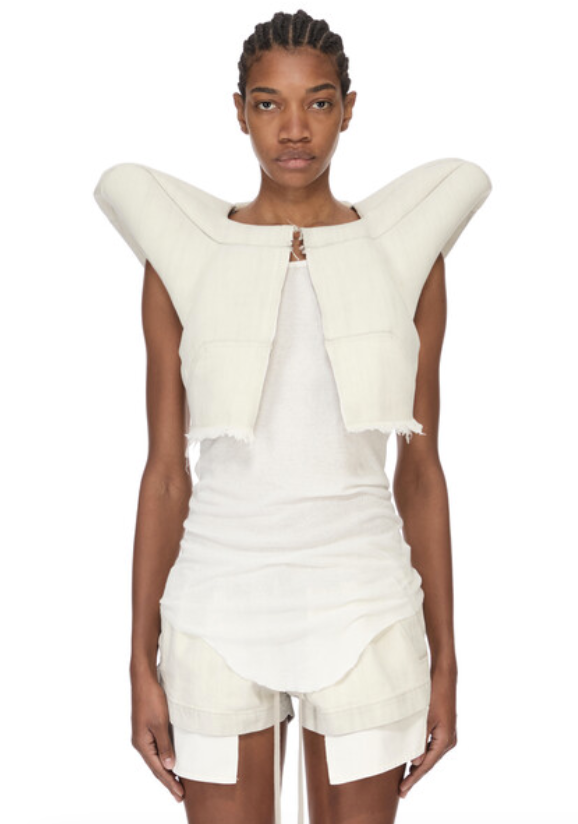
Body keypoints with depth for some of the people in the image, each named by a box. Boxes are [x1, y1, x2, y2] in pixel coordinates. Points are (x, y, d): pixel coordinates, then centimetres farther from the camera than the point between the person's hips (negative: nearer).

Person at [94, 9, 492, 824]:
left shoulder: (405, 251, 1)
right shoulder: (183, 253, 0)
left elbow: (421, 468, 4)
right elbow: (166, 470, 1)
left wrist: (444, 662, 3)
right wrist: (143, 664, 0)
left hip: (363, 610, 1)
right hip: (220, 607, 0)